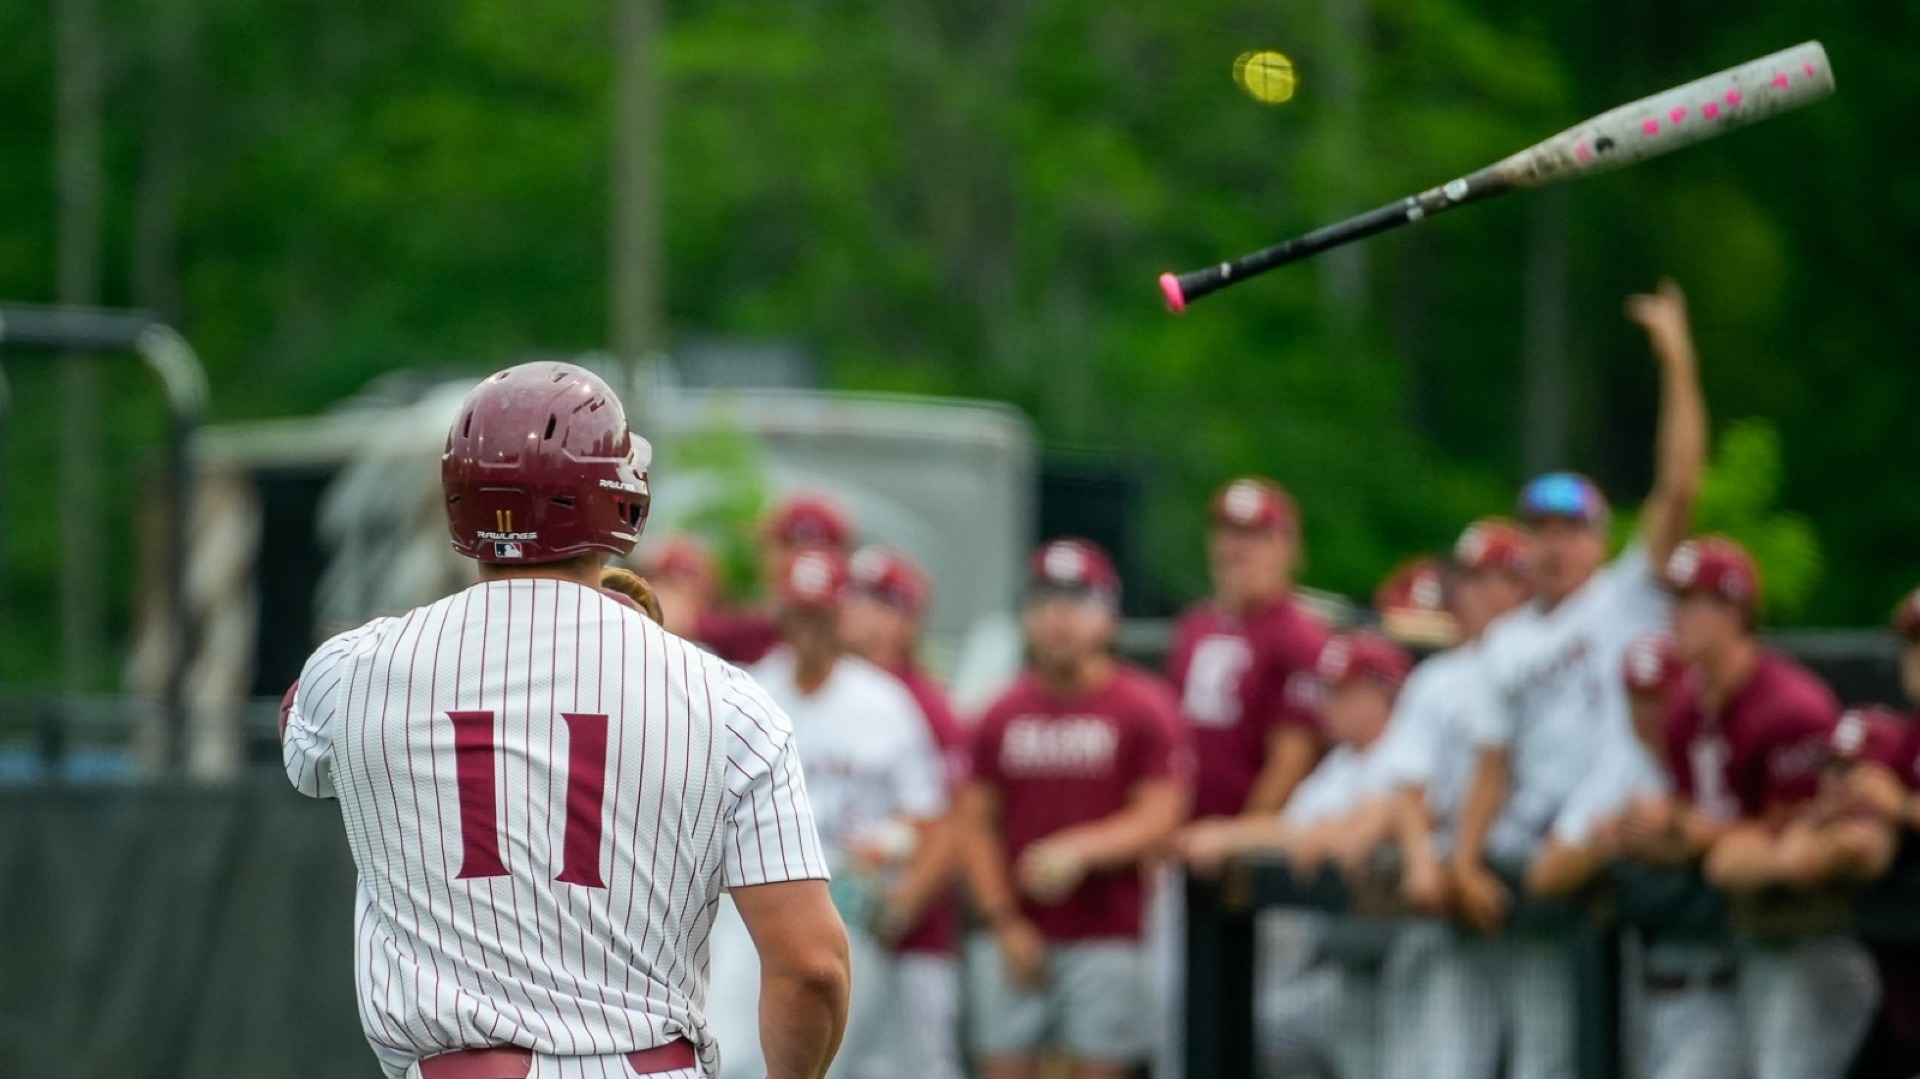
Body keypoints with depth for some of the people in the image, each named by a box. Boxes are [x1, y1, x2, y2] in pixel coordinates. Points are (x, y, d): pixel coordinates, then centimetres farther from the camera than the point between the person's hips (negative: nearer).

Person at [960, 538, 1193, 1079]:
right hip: (1015, 937, 3)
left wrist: (1078, 851, -21)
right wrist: (1004, 921, -1)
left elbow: (1159, 818, -6)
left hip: (1107, 937, -3)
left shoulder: (1144, 707, -1)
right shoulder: (1003, 715, 9)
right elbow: (978, 822, 9)